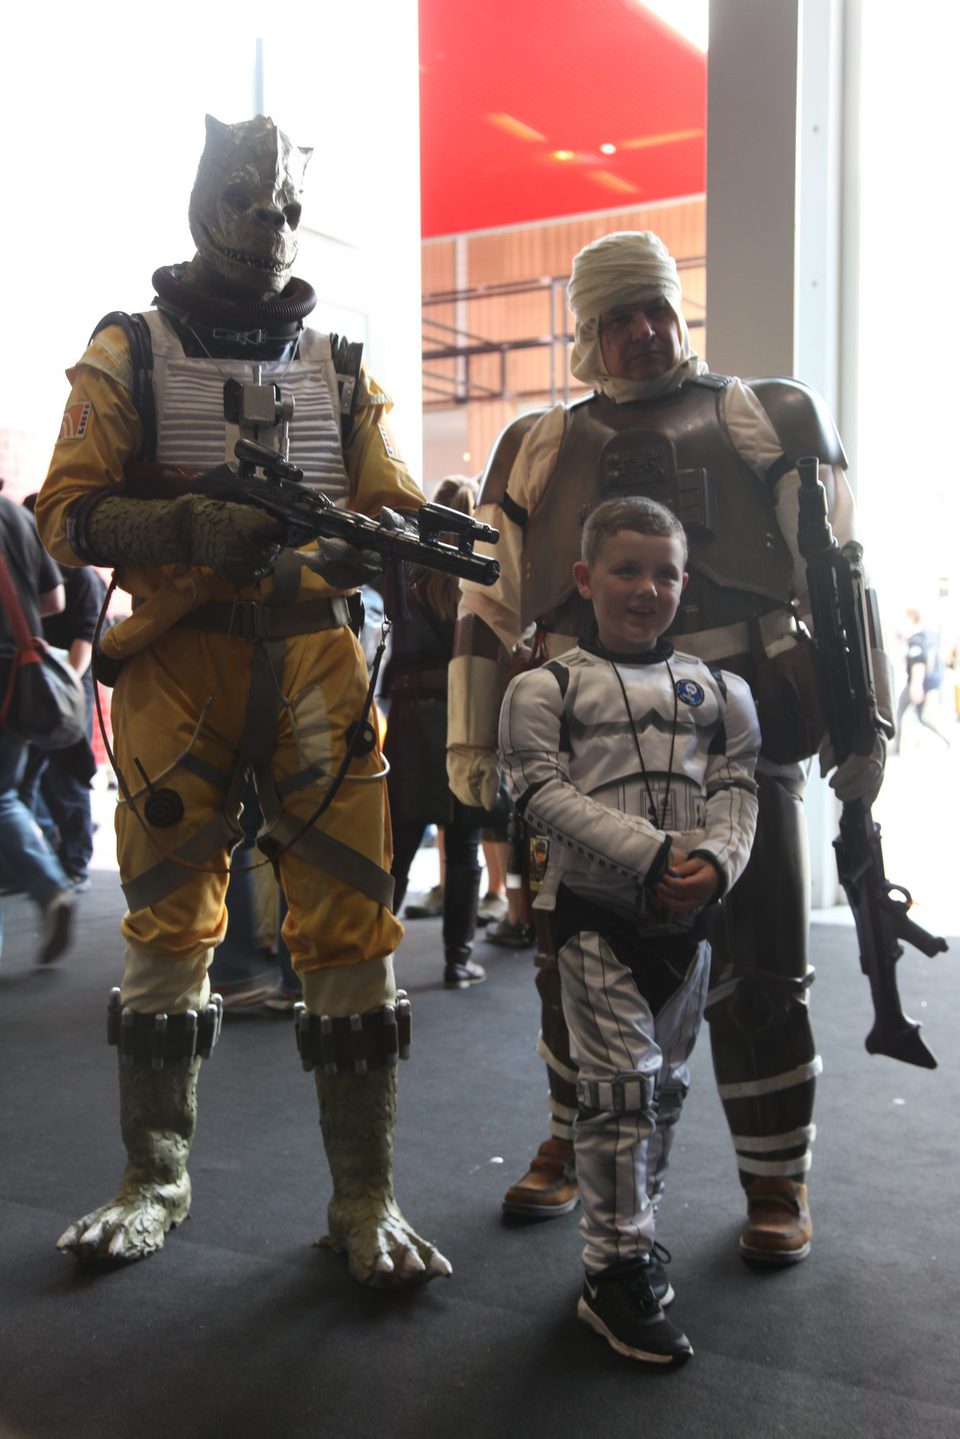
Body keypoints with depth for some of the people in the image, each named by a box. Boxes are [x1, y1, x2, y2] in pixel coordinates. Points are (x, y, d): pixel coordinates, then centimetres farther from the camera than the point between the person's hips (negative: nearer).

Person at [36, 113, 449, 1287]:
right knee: (167, 927, 7)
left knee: (351, 926, -5)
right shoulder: (129, 354, 6)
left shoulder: (339, 371, 15)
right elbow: (69, 515, -3)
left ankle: (366, 1204, 6)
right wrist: (198, 528, -21)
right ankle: (152, 1186, 23)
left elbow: (390, 509, 12)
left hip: (316, 661, 2)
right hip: (177, 662, -1)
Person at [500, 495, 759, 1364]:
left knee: (664, 1086, 15)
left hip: (687, 916, 5)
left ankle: (628, 1233, 33)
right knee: (620, 1088, -6)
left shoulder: (714, 690, 9)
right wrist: (649, 853, -21)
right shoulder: (549, 687, -3)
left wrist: (715, 858, -15)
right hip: (594, 911, -5)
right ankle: (617, 1276, 6)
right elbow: (547, 793, -12)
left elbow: (737, 786, 5)